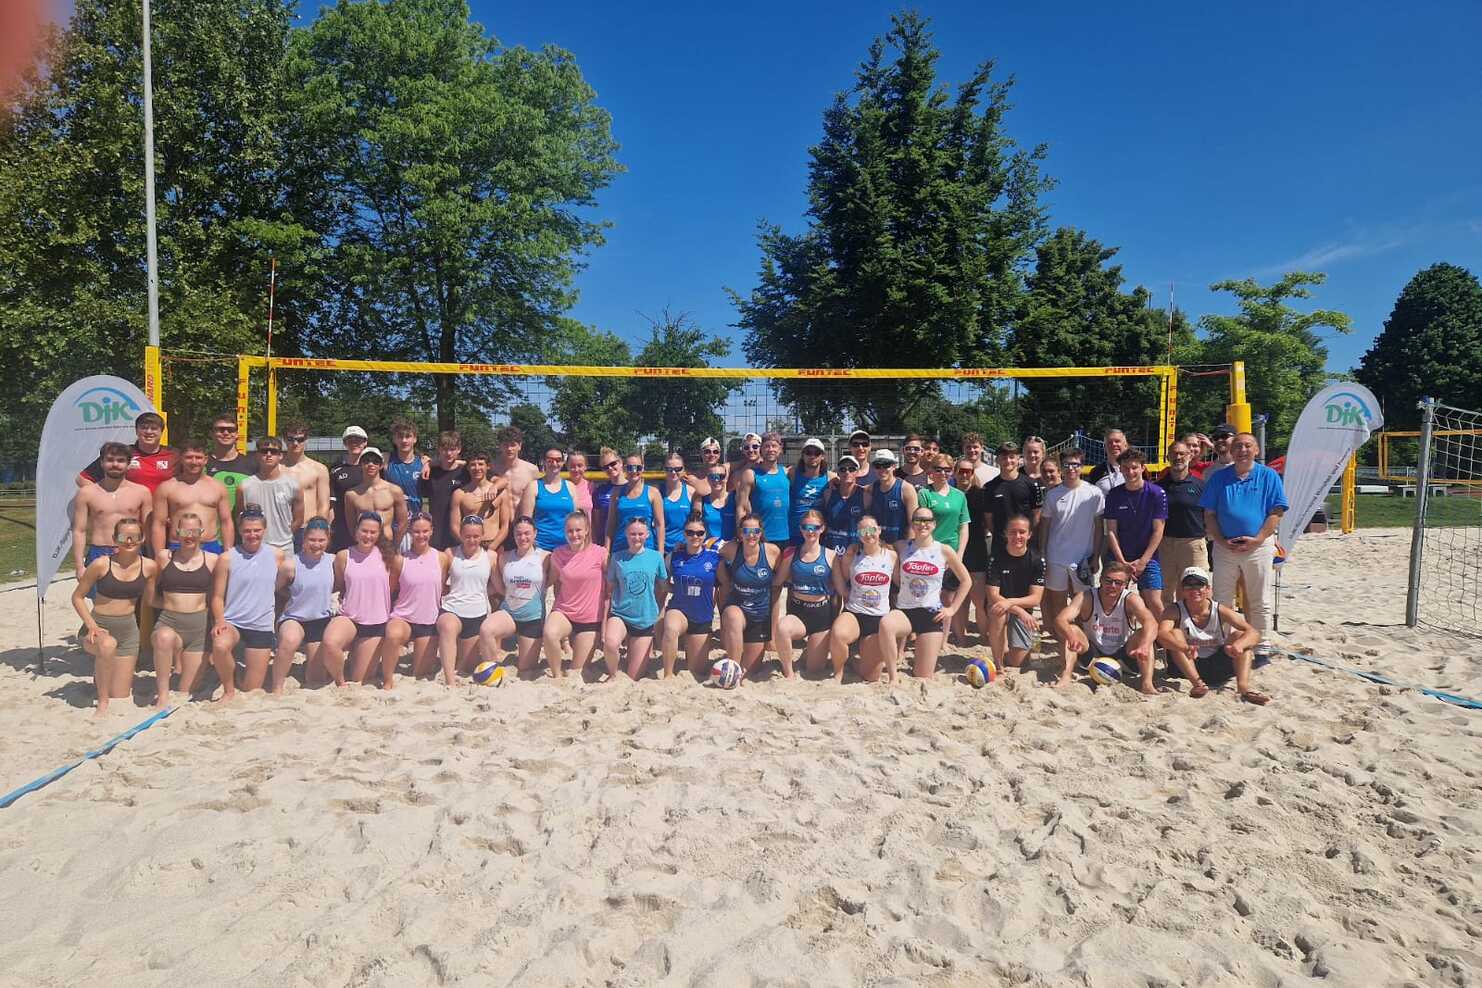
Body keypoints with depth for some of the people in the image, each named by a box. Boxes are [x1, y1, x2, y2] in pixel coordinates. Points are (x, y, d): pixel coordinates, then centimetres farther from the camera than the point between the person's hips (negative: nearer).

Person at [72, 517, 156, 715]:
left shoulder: (149, 567, -6)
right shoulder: (101, 564, -13)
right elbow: (77, 597, -4)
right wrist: (91, 625, -17)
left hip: (128, 631, 3)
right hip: (98, 627, -3)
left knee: (121, 696, 6)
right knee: (108, 644, -42)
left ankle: (101, 673, 42)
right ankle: (102, 702, -22)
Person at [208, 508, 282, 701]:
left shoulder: (276, 556, 1)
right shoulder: (227, 558, -4)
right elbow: (217, 596, -2)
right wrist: (219, 620, -19)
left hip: (262, 627, 2)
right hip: (232, 622, -2)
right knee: (220, 645, -37)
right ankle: (229, 690, -11)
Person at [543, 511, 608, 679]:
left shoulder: (600, 553, -10)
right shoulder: (558, 554, -2)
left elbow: (610, 588, -3)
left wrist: (606, 618, -2)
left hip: (591, 618, -1)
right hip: (563, 611, 1)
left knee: (576, 672, 3)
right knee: (550, 634, -33)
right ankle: (557, 674, -9)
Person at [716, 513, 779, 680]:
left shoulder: (773, 551, -12)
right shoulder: (731, 549, -11)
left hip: (761, 616, 1)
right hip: (736, 608, -1)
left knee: (749, 668, 6)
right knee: (733, 618, -40)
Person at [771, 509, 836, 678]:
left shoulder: (830, 556, -4)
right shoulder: (791, 554, 0)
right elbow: (776, 585, 5)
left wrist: (836, 617, 2)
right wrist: (777, 612, -5)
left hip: (822, 614, 0)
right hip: (797, 612, 0)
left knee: (814, 670, 6)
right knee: (782, 628, -37)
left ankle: (810, 646, 42)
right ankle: (788, 672, -13)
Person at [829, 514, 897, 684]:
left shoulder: (891, 555, 2)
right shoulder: (851, 555, 0)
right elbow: (841, 587, 6)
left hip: (880, 618, 1)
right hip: (854, 613, -1)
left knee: (870, 677, 0)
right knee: (837, 635, -39)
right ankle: (838, 672, -9)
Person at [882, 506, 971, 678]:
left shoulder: (944, 551, 0)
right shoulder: (901, 547, 2)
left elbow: (966, 581, 9)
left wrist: (952, 609, 3)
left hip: (931, 614, 0)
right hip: (904, 610, 0)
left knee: (923, 678, -4)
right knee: (885, 624, -38)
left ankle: (916, 663, 33)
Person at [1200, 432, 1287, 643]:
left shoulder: (1269, 476, 2)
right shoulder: (1218, 477, 6)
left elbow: (1276, 512, -2)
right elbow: (1209, 514, 5)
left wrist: (1258, 540, -12)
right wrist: (1221, 540, -7)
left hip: (1259, 546, -1)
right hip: (1224, 546, 2)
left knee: (1260, 602, 6)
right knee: (1221, 600, 7)